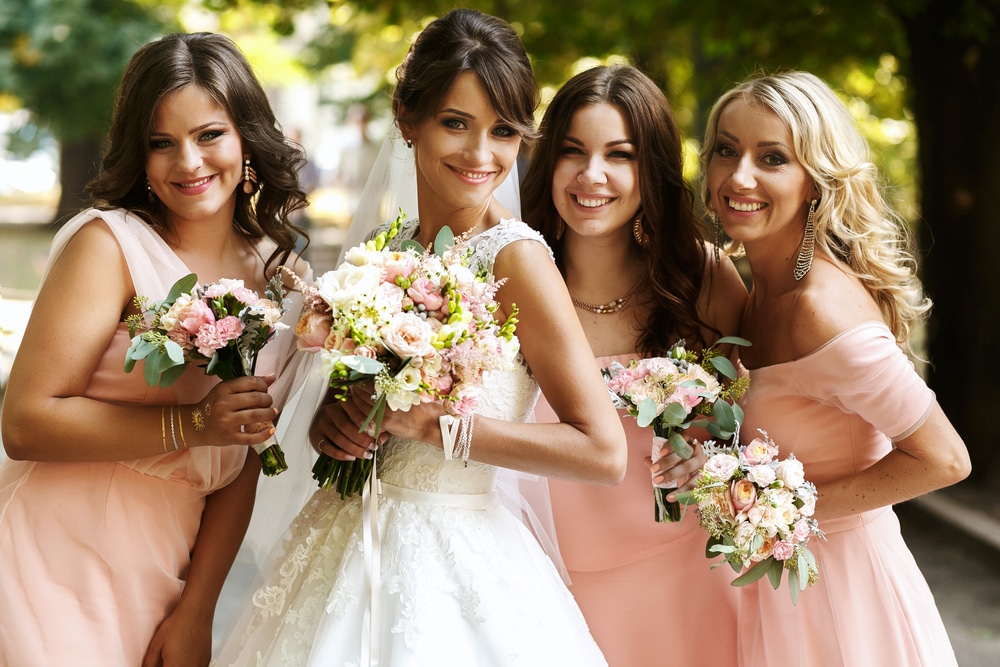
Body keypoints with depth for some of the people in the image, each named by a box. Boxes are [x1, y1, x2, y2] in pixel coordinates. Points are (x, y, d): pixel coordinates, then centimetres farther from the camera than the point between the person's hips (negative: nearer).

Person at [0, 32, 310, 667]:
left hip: (167, 576, 5)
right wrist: (192, 424, -22)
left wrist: (196, 613, -2)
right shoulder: (109, 244, -11)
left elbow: (246, 457, 3)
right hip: (56, 570, -5)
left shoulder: (284, 275, 4)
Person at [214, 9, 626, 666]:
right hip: (348, 542, 6)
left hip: (449, 562, -6)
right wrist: (330, 416, -6)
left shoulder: (516, 258, -17)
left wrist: (425, 420, -20)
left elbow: (604, 452, -21)